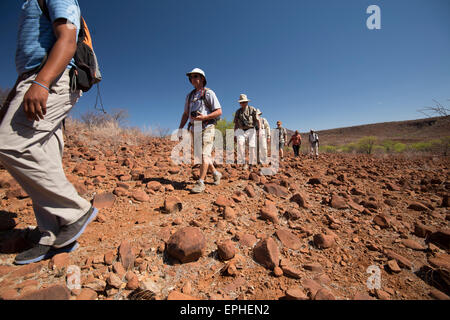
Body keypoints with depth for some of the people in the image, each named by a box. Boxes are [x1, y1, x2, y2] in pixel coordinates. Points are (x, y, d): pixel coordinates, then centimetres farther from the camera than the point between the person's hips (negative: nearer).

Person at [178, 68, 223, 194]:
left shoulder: (208, 93, -1)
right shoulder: (190, 96, 17)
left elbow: (219, 112, -8)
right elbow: (185, 114, 19)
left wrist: (204, 117, -20)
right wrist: (180, 129, 9)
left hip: (207, 128, -7)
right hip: (194, 129, 7)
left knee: (204, 155, -14)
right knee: (202, 155, 11)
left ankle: (200, 183, -12)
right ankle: (216, 174, 29)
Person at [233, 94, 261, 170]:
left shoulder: (252, 109, 2)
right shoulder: (238, 112, 11)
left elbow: (258, 120, -5)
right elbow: (236, 124, 15)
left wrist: (259, 130, -18)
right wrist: (235, 134, 9)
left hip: (251, 130, -1)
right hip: (241, 130, 2)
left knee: (252, 147, -5)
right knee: (240, 143, -26)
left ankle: (251, 165, 9)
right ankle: (243, 162, -21)